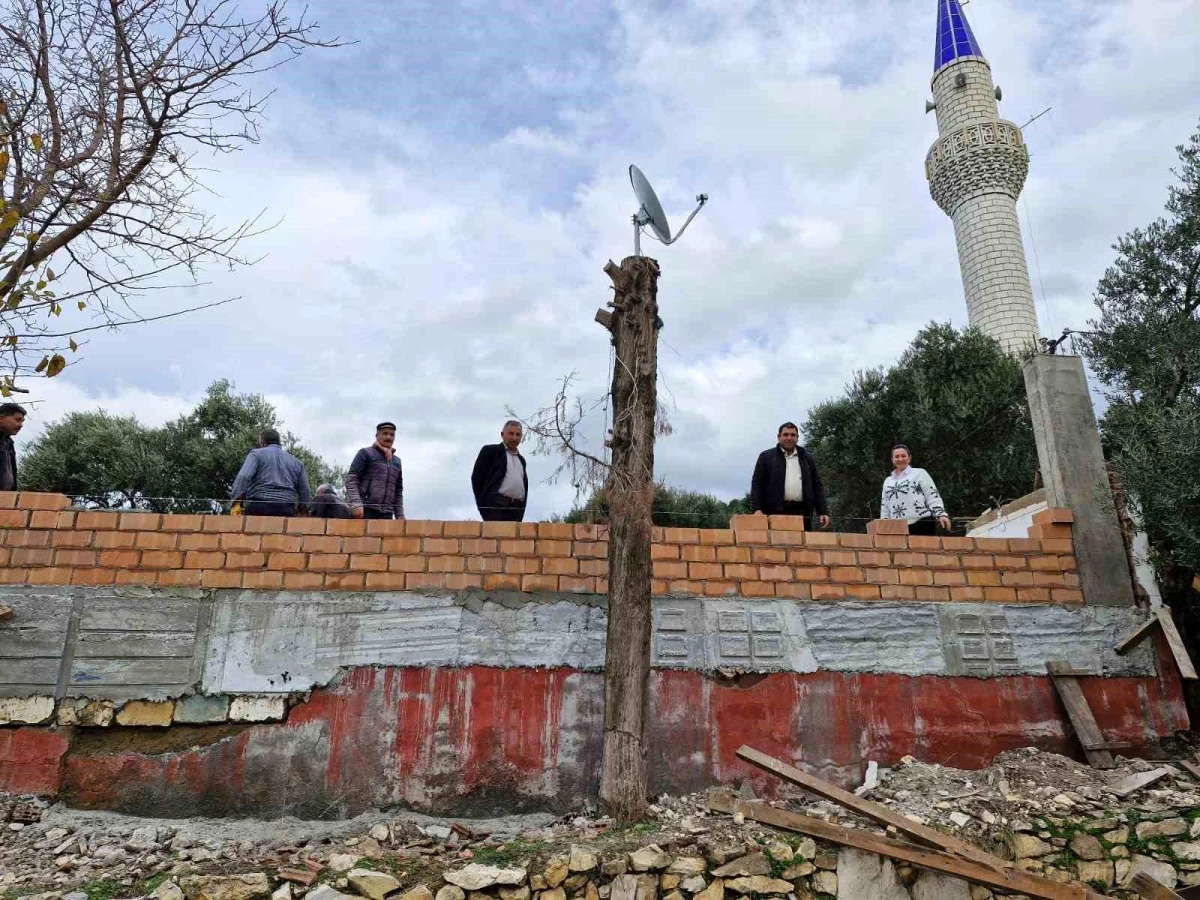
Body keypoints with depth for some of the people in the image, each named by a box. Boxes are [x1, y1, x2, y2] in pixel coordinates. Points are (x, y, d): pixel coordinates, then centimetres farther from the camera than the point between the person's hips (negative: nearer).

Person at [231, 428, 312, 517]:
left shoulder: (256, 454, 9)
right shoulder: (296, 462, 19)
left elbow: (243, 476, -8)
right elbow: (305, 493, 15)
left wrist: (236, 502, -13)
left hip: (259, 509, -3)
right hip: (287, 511, 3)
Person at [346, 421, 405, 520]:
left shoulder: (397, 461, 22)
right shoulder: (365, 453, 7)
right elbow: (351, 479, -2)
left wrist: (400, 515, 12)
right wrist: (356, 503, -17)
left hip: (386, 514, 5)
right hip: (365, 511, -4)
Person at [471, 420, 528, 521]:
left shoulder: (521, 459, 27)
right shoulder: (490, 451, 9)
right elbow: (477, 477, 2)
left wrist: (522, 507, 10)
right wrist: (483, 504, -2)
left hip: (517, 509, 5)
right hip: (496, 506, -5)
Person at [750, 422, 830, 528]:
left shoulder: (807, 458, 20)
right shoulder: (766, 457, 11)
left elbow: (817, 486, 17)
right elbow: (757, 484, 5)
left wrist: (823, 512, 7)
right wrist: (757, 509, -7)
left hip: (802, 513, 3)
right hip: (775, 512, -3)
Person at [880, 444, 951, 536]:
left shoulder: (920, 473, 10)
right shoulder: (888, 481, 23)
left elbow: (933, 495, 1)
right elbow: (884, 506, 23)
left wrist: (941, 514, -12)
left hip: (922, 524, -4)